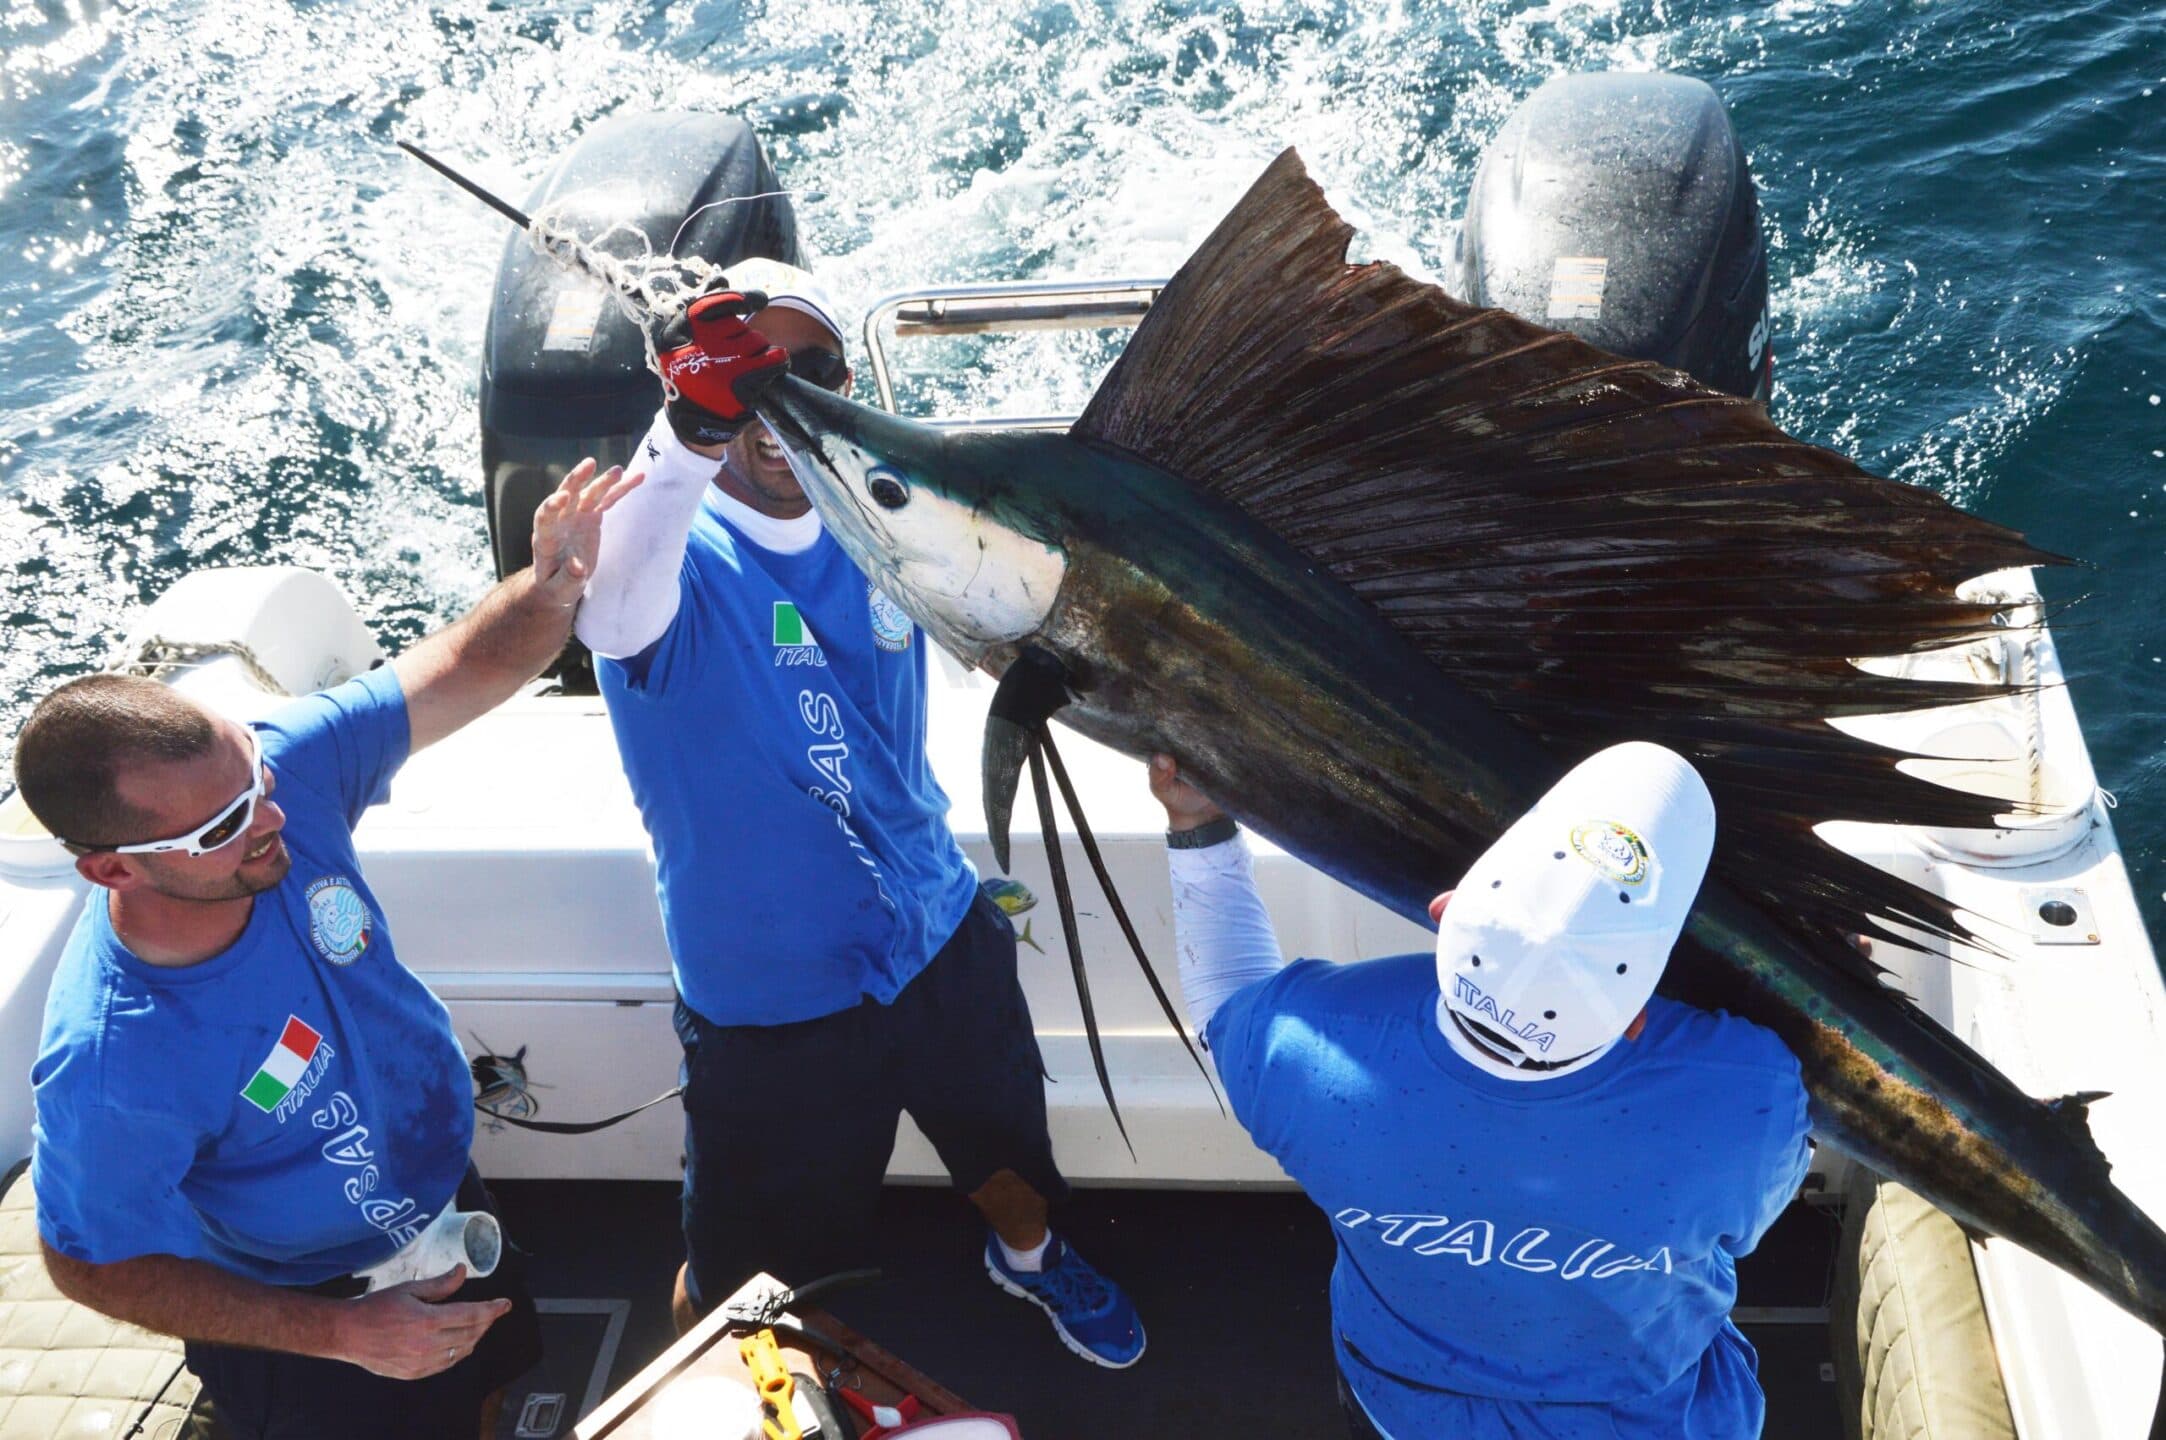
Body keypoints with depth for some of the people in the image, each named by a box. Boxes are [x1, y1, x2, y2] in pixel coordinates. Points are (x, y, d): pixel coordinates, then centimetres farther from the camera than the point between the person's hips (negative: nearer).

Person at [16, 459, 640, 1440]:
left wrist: (551, 588, -39)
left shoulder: (285, 768, -28)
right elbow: (91, 1264, -23)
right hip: (300, 1324, -6)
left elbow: (466, 671, -17)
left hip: (442, 1200, 6)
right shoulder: (112, 1063, -40)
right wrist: (340, 1335, -24)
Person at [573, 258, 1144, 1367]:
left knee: (1010, 1151, 30)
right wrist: (694, 431, -62)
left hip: (940, 934, 5)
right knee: (748, 1283, 12)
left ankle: (1027, 1257, 63)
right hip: (770, 995, -5)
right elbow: (609, 616, -46)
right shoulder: (678, 551, -22)